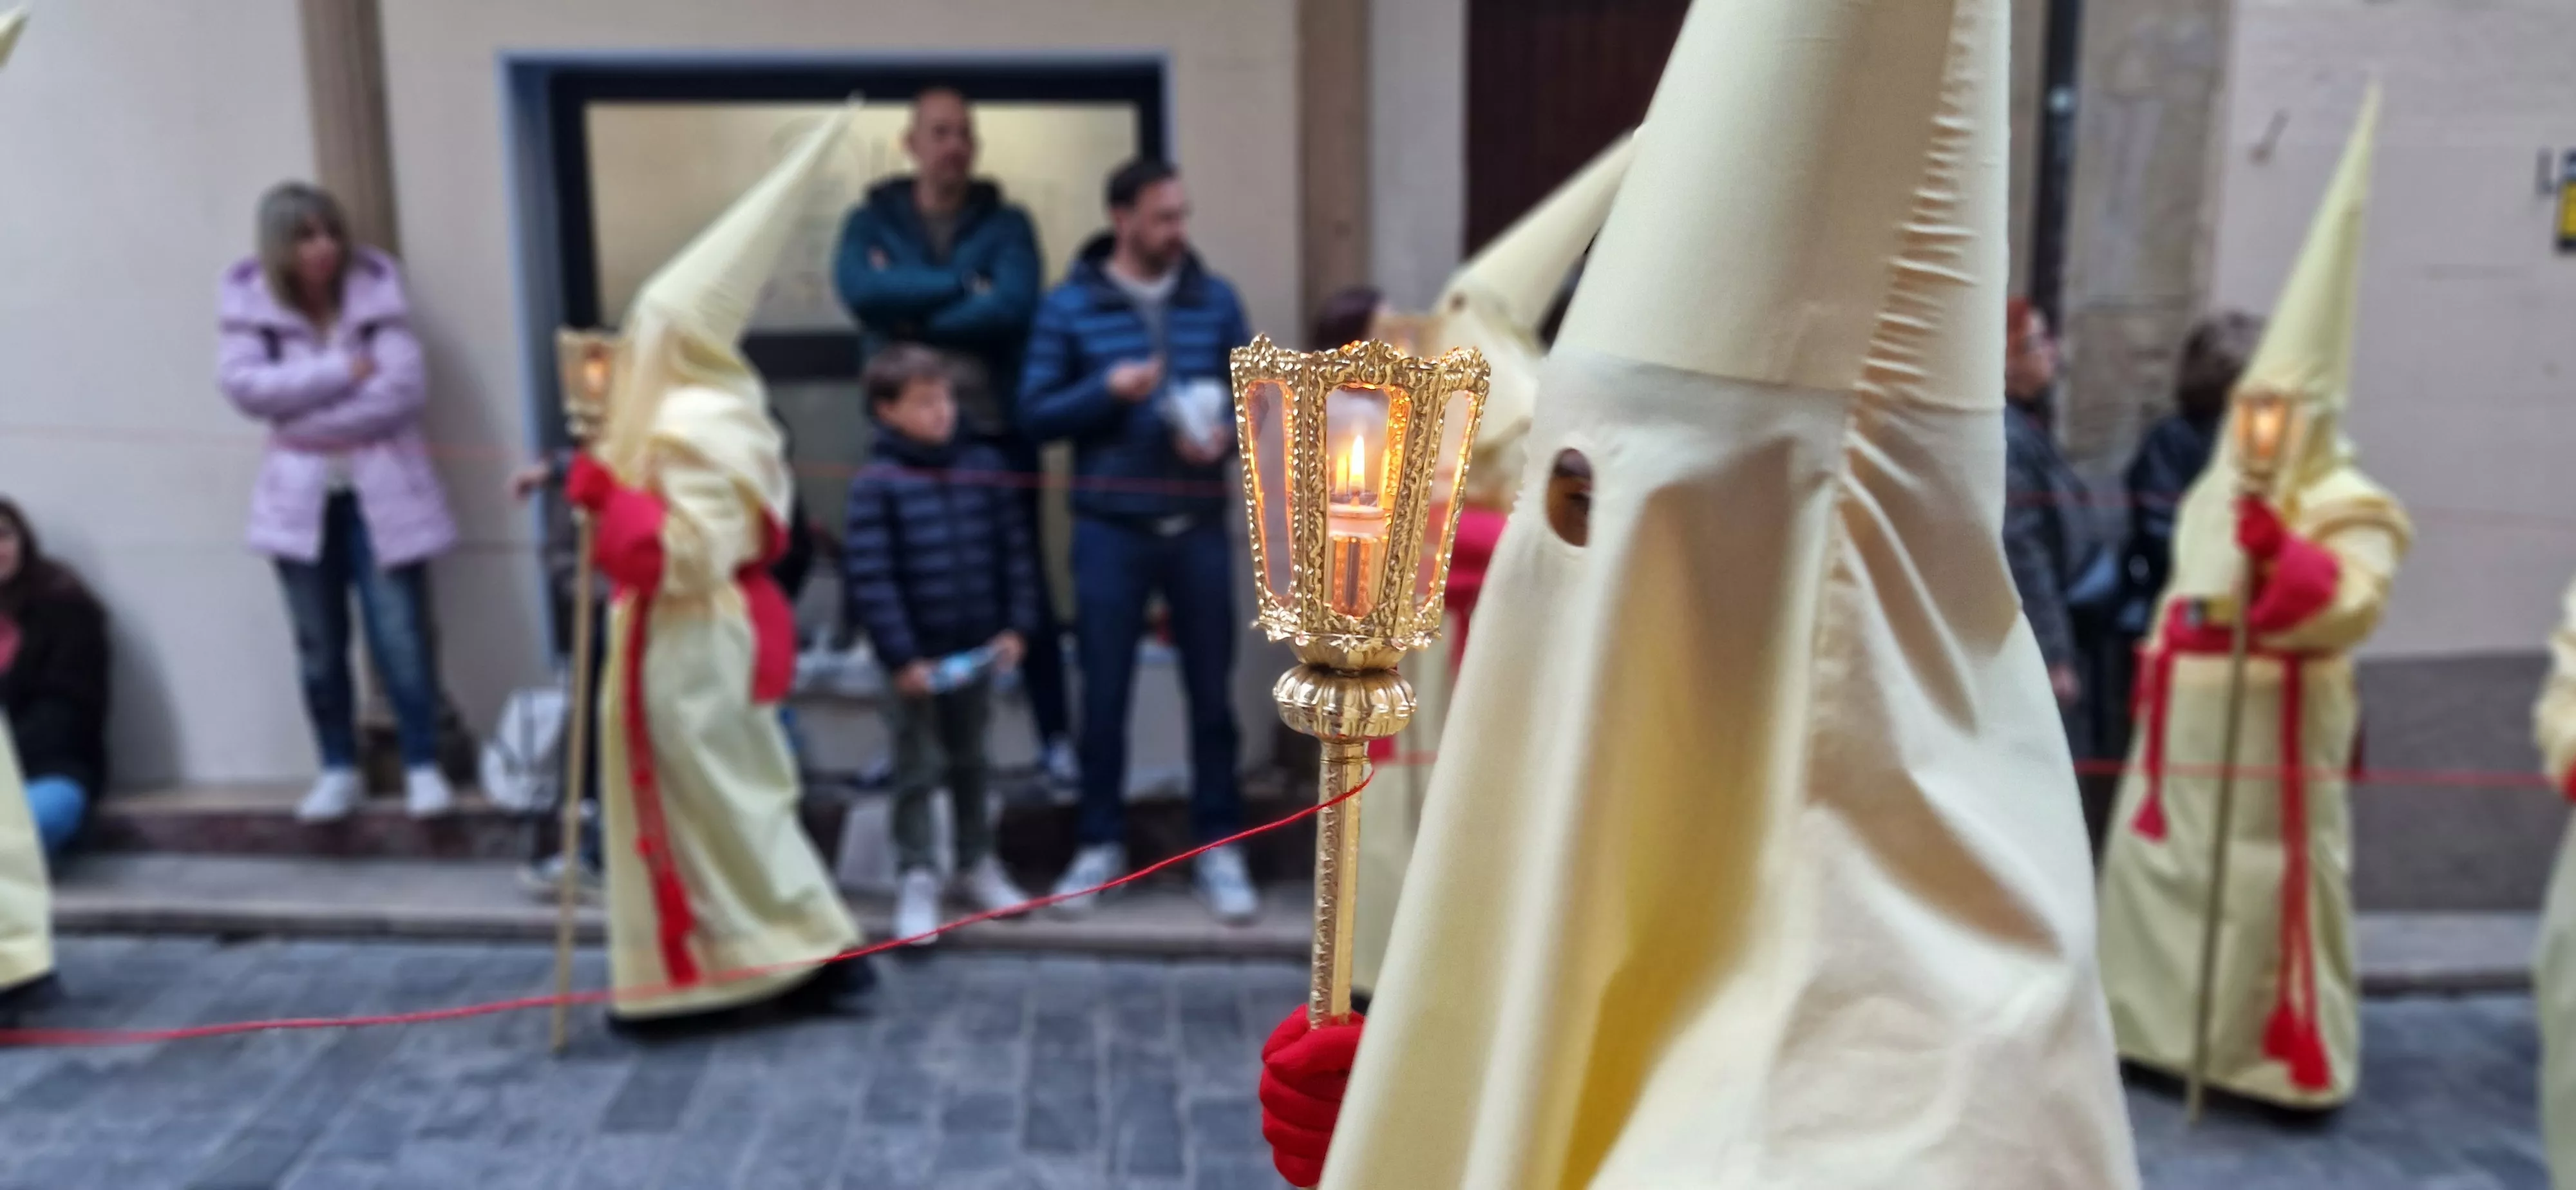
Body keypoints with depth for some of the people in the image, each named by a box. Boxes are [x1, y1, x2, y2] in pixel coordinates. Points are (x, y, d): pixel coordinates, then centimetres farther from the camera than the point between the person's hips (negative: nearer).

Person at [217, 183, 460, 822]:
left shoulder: (375, 291, -3)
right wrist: (342, 371, -16)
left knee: (401, 637, -4)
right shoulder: (250, 303, 2)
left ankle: (423, 766, 8)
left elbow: (404, 387, -13)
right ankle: (339, 770, 21)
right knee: (319, 646, 8)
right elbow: (244, 385, -11)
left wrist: (304, 414, -11)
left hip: (379, 490, -2)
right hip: (301, 496, 2)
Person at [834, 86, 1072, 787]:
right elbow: (860, 290, -15)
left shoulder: (1006, 222, 3)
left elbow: (1012, 308, -15)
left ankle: (1056, 737, 12)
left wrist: (909, 312, -10)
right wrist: (962, 286, -15)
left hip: (998, 432, -1)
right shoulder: (872, 220, 6)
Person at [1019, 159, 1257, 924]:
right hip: (1110, 530, -1)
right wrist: (1107, 388, -15)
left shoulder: (1216, 300, 4)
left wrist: (1227, 437, -12)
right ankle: (1100, 844, 23)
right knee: (1104, 694, 7)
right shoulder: (1069, 306, -1)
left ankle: (1219, 847, 18)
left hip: (1199, 528, 1)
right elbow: (1035, 414, -1)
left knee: (1211, 692, 7)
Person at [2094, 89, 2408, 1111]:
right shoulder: (2216, 492, 15)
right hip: (2187, 728, 8)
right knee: (2156, 868, 15)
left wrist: (2284, 555, -36)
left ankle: (2292, 1054, 7)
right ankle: (2150, 1025, 29)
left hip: (2275, 734, -8)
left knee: (2274, 887, -5)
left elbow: (2351, 610, -24)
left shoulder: (2350, 509, -9)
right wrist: (2154, 672, 18)